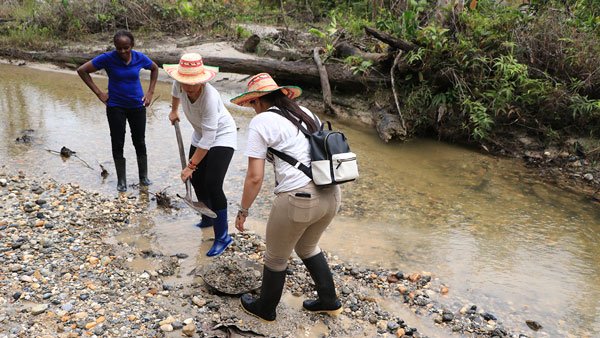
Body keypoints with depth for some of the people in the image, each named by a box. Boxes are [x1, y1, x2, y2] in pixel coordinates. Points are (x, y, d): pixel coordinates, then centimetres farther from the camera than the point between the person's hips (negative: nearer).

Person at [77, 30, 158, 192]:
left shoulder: (140, 58, -8)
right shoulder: (108, 58, -14)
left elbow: (155, 69, 13)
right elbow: (82, 70, -8)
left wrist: (150, 92, 4)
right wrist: (98, 92, -10)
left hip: (137, 106, 2)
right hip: (116, 107, -2)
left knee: (140, 142, 9)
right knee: (118, 144, 3)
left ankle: (144, 177, 22)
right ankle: (121, 181, 15)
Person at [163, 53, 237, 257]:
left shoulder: (209, 97, -37)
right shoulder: (180, 84, -18)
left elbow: (208, 139, -33)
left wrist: (191, 165, -28)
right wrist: (173, 111, 28)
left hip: (222, 136, -7)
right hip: (200, 135, 7)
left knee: (213, 185, -16)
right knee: (196, 180, 11)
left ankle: (223, 236, -4)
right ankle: (208, 219, 36)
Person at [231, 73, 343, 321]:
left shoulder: (261, 121, -4)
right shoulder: (306, 114, 15)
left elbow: (255, 177, -8)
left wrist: (243, 211, 5)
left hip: (298, 199, -7)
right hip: (331, 194, 7)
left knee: (276, 258, 19)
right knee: (307, 247, 32)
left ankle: (265, 309, 41)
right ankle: (329, 301, 42)